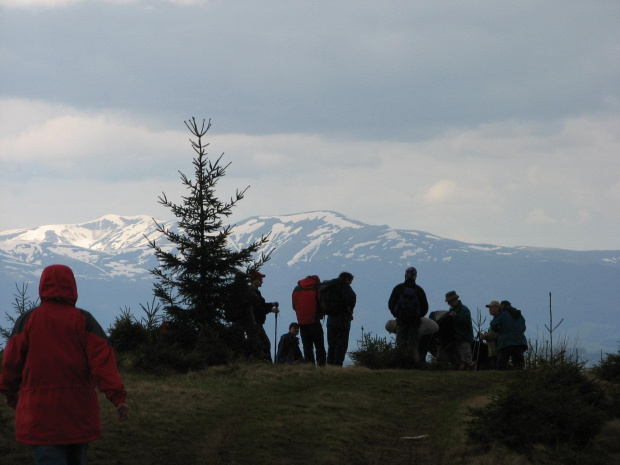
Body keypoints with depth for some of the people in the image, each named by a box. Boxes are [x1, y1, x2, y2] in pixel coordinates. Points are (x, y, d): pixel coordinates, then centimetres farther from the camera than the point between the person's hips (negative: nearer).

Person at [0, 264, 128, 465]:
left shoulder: (27, 320, 0)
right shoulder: (84, 320, 0)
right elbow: (102, 359, -9)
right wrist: (118, 396, -14)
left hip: (40, 411, -2)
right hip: (78, 411, 2)